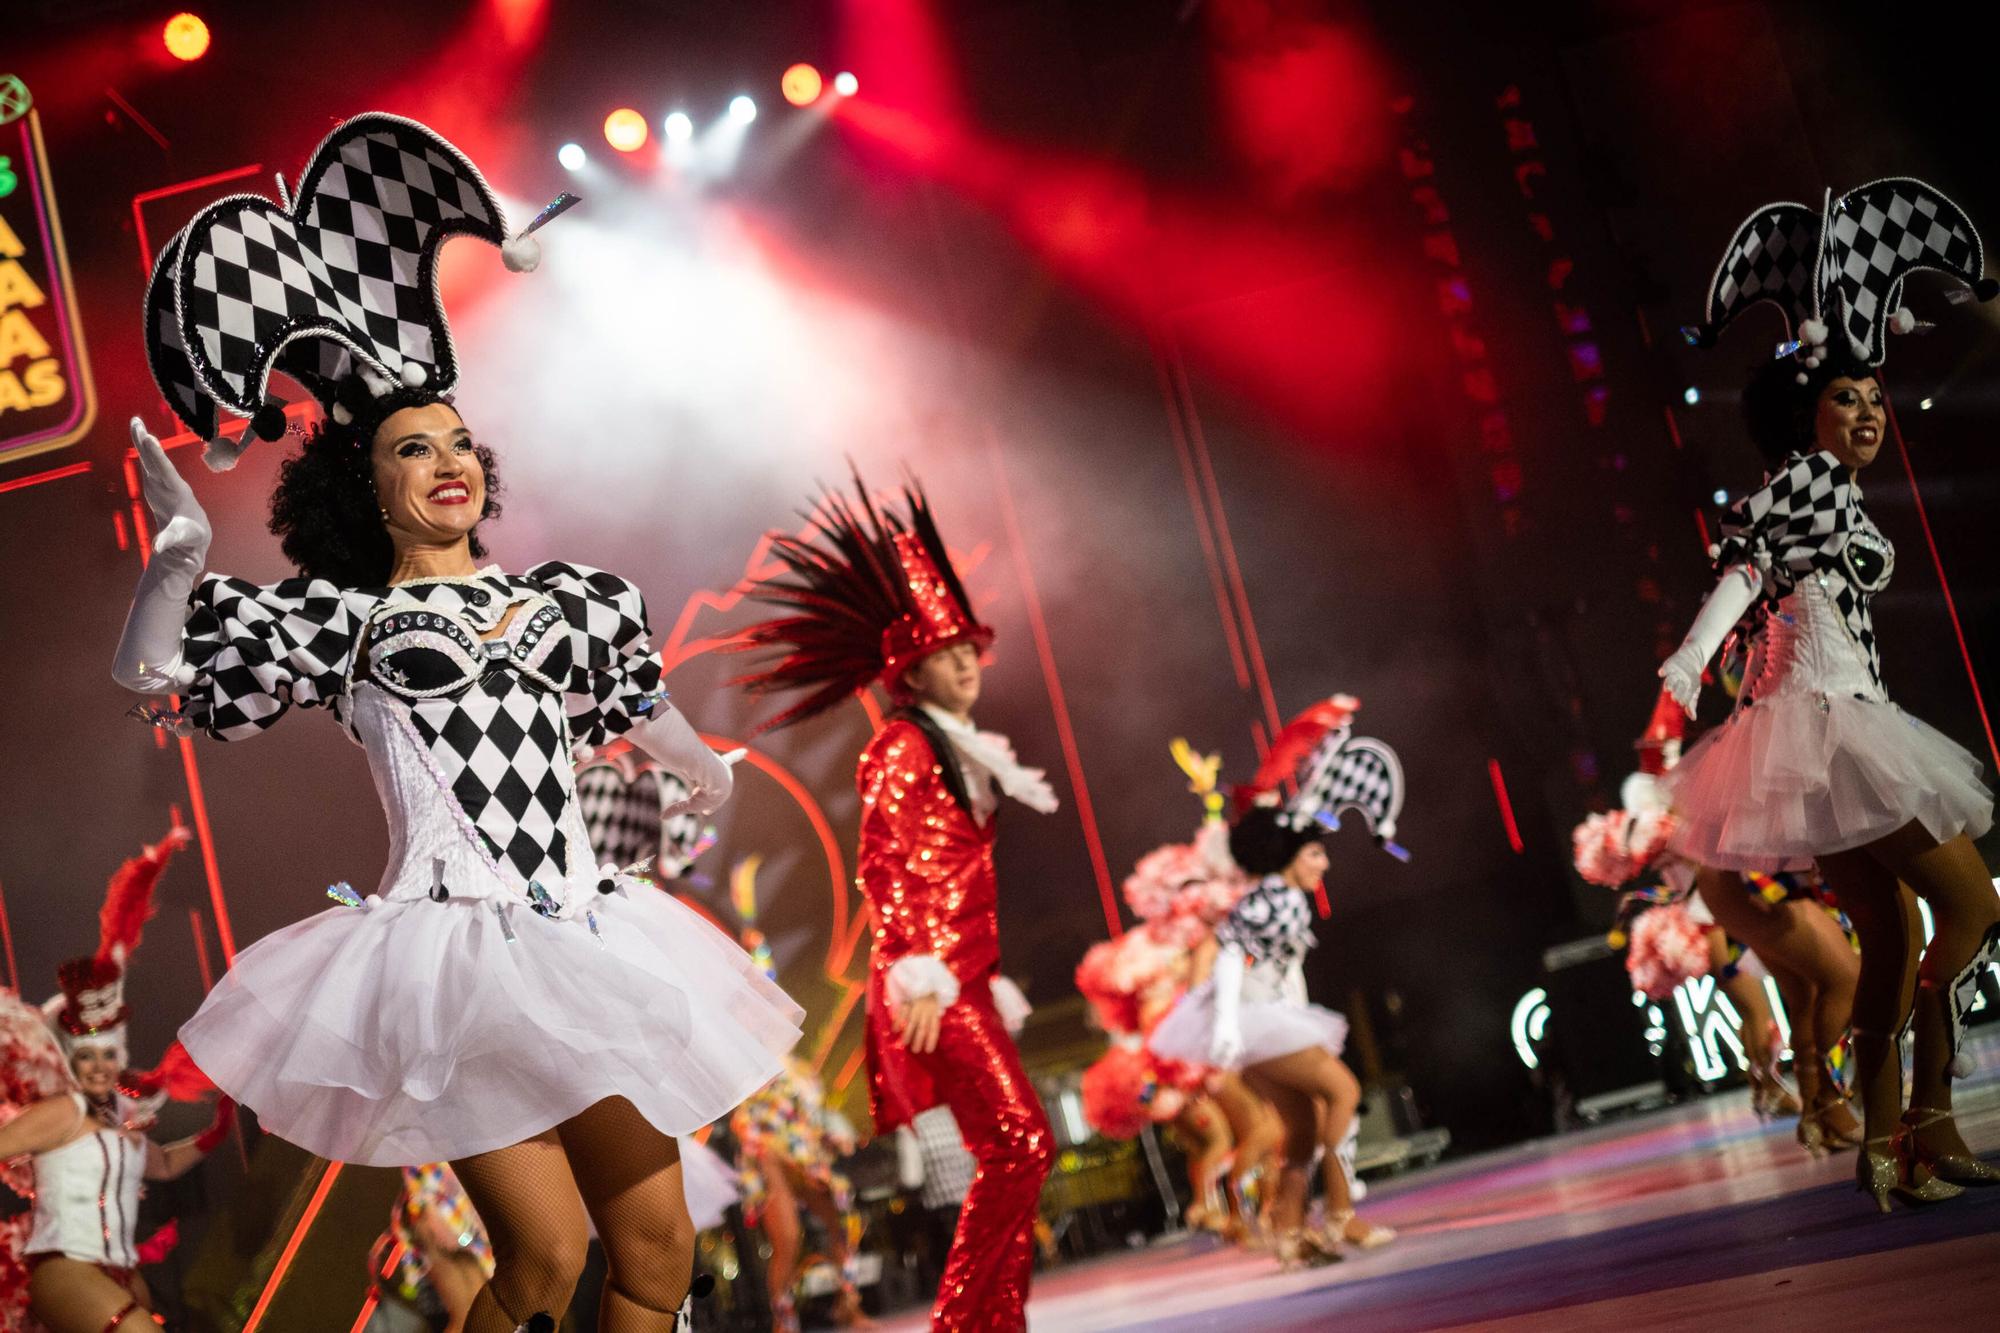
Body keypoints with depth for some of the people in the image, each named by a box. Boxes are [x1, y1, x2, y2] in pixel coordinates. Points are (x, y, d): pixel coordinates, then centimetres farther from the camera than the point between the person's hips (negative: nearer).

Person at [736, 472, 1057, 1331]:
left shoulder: (962, 753, 20)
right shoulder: (902, 746, -6)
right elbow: (881, 867, -15)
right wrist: (922, 974, -22)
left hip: (966, 977, 9)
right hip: (930, 981, -9)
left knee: (1012, 1154, 7)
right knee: (1019, 1142, -15)